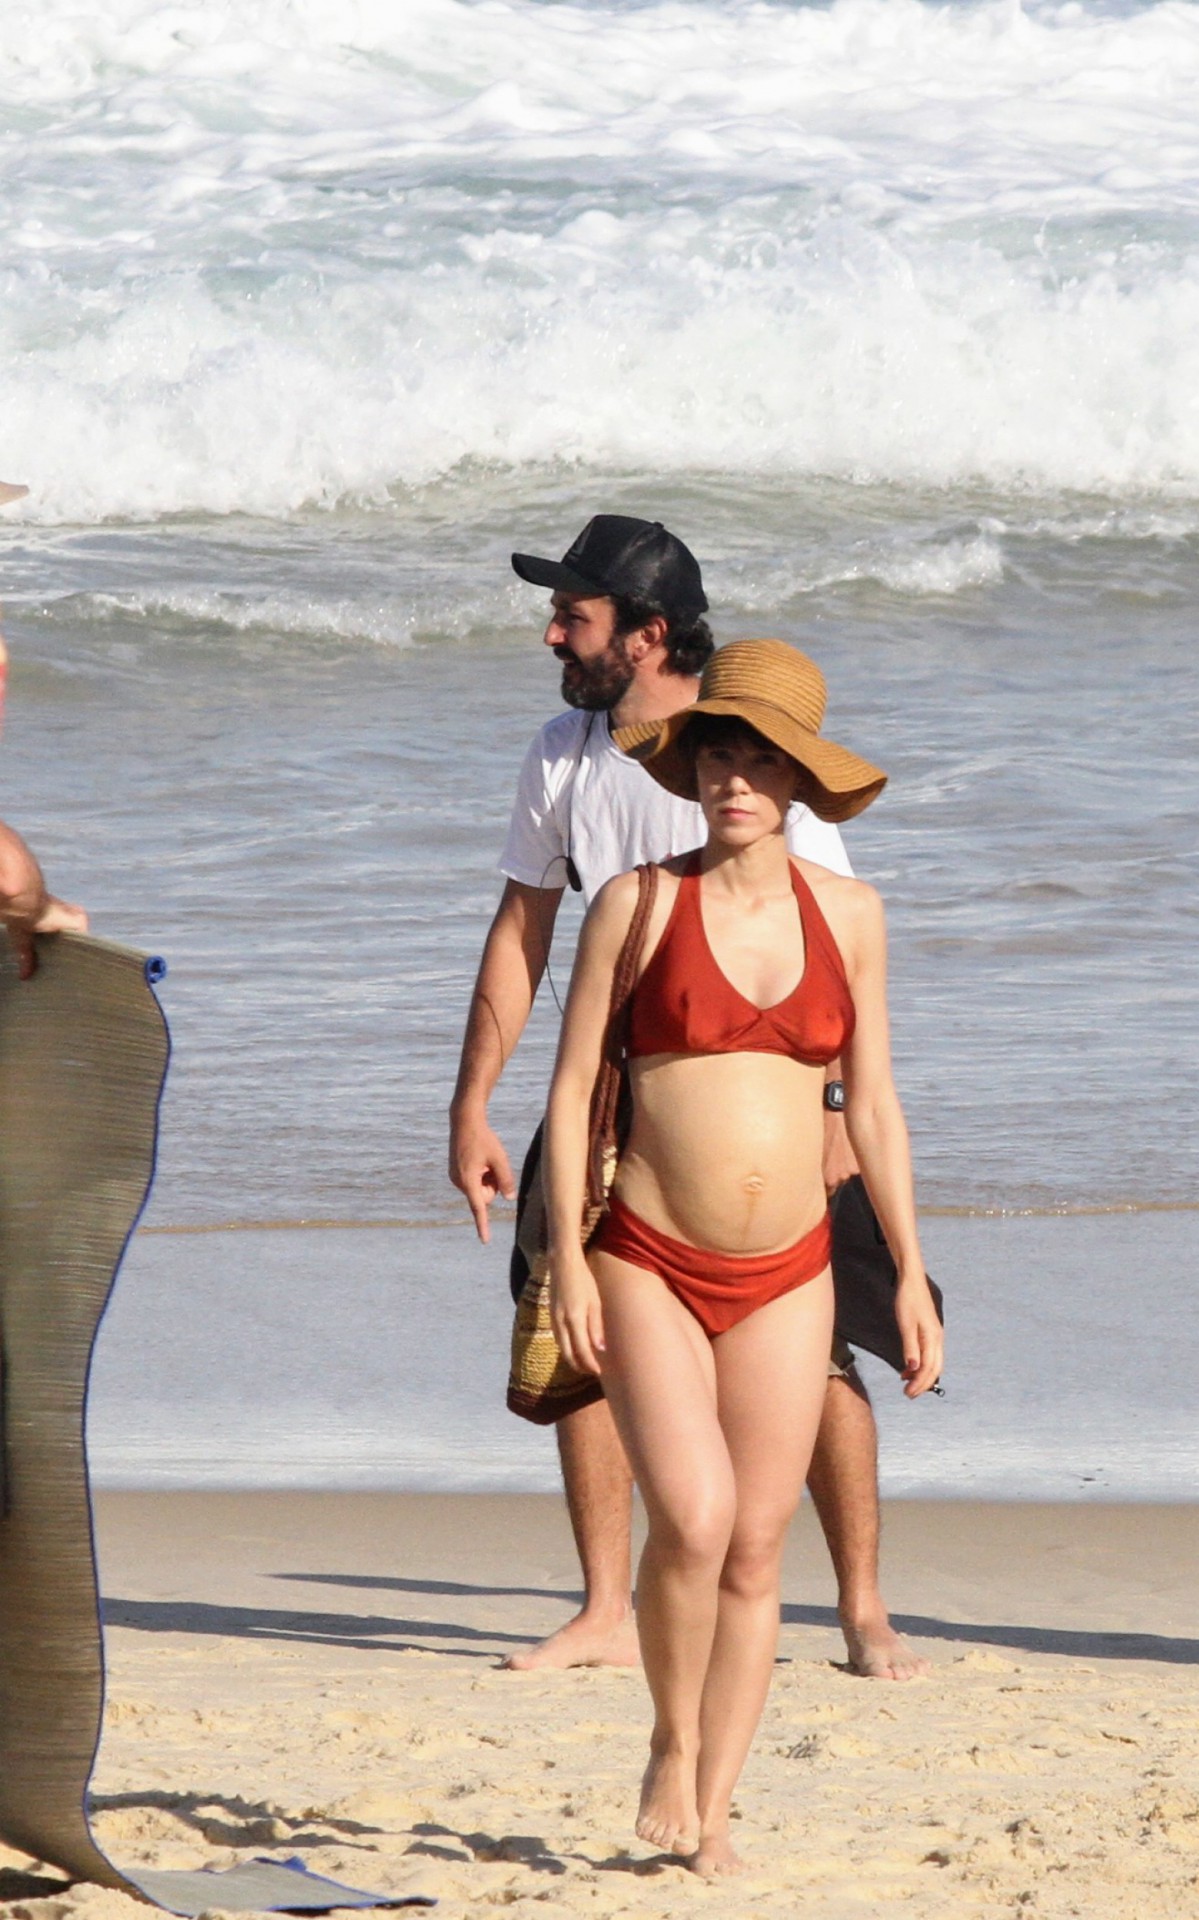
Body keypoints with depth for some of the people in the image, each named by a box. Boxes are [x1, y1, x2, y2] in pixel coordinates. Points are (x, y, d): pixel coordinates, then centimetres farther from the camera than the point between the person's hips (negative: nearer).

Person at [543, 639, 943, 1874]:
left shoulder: (846, 916, 5)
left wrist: (910, 1274, 7)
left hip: (786, 1277, 3)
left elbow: (873, 1106, 10)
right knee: (692, 1519, -19)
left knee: (755, 1553, 2)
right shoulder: (641, 903, -4)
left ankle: (712, 1811, 12)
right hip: (650, 1265, -3)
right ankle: (671, 1743, 4)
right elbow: (570, 1087, -2)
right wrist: (567, 1260, -8)